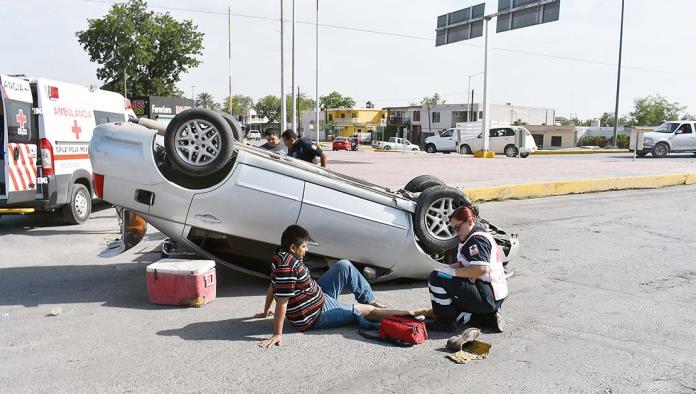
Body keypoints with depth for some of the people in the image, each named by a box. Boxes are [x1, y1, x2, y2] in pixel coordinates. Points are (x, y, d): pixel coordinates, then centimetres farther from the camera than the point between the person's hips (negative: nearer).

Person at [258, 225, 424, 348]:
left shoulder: (281, 257, -1)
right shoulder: (287, 267, -31)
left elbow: (273, 286, 11)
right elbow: (282, 302, -30)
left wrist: (266, 311, 23)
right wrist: (277, 335, -28)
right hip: (316, 315, -9)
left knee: (344, 266, 6)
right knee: (364, 310, -1)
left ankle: (372, 302, 21)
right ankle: (409, 313, 14)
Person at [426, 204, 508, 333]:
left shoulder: (477, 239, -15)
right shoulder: (480, 235, 18)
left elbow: (481, 269, -30)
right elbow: (464, 264, 21)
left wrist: (452, 272, -23)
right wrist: (448, 268, 4)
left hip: (487, 298, -11)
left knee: (436, 278, -18)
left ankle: (445, 322, -10)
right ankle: (487, 317, 12)